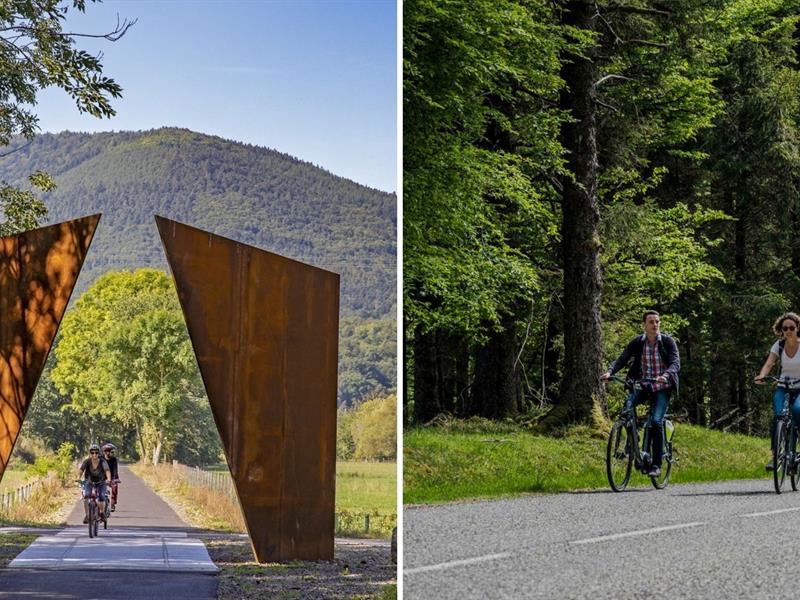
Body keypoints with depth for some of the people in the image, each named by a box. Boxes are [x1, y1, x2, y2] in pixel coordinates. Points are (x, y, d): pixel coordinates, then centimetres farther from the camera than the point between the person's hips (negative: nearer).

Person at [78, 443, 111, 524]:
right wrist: (79, 478, -53)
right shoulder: (87, 461, -20)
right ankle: (86, 515, -13)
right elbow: (81, 470, -33)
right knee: (86, 496, -25)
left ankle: (102, 512, 7)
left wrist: (108, 479, -58)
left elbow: (107, 470, -38)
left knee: (101, 497, -21)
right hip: (89, 482, 1)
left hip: (101, 483, -1)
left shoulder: (102, 462, -23)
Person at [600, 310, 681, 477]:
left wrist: (666, 375, -37)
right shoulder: (637, 342, 1)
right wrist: (609, 372, -26)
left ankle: (656, 464, -8)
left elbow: (676, 363, -16)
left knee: (656, 421, -18)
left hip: (662, 387, -2)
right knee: (627, 405, -27)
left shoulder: (668, 342, -5)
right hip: (642, 386, 2)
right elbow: (622, 359, -6)